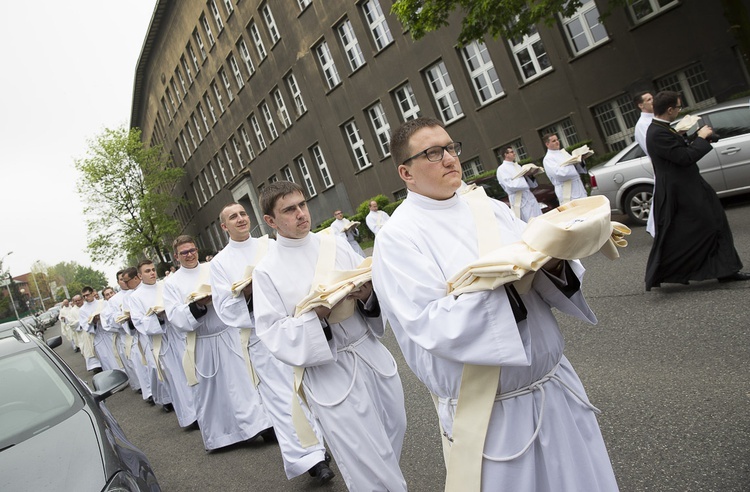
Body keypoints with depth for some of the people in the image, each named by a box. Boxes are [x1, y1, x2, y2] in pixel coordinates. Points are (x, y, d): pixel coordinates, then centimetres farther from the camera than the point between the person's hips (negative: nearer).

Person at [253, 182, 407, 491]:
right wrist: (315, 315, -23)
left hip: (373, 355, 5)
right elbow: (272, 334, -9)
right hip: (327, 372, -4)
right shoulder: (266, 271, -5)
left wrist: (368, 296, -16)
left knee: (394, 436, 20)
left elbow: (374, 288, 6)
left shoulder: (335, 245, 4)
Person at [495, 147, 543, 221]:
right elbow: (510, 185, -19)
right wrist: (524, 176, -18)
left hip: (530, 197, 7)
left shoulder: (517, 166, 15)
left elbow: (526, 181, 17)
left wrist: (532, 175, -3)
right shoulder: (502, 169, -8)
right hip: (520, 201, -7)